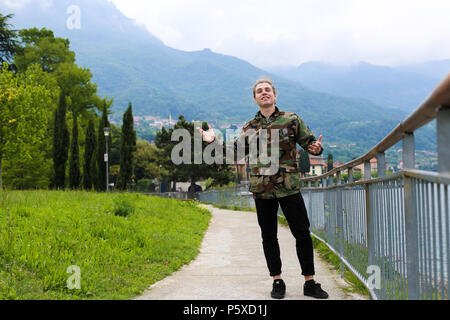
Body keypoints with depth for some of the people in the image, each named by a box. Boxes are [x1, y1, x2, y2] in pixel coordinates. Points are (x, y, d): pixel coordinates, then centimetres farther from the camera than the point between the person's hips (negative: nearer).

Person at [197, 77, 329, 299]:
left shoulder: (291, 119, 4)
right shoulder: (248, 128, 10)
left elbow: (309, 142, 6)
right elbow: (236, 150, 18)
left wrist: (316, 149, -17)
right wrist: (214, 141, 7)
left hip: (289, 187, -2)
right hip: (262, 190, 2)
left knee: (302, 233, 1)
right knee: (269, 236, 7)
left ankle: (310, 283, 11)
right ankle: (277, 281, 20)